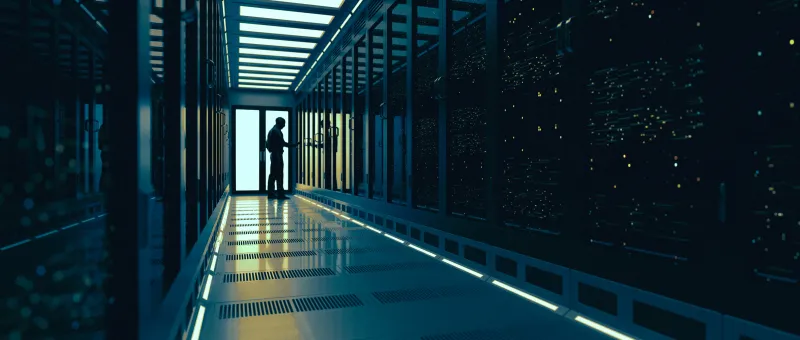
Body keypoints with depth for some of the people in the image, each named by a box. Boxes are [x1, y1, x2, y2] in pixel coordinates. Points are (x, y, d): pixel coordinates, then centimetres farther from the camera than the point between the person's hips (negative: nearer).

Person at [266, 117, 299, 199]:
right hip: (277, 155, -11)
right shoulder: (277, 131, -12)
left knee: (273, 174, 11)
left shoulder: (272, 131, 19)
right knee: (279, 175, -10)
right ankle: (280, 194, -10)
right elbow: (282, 143, -17)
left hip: (273, 154, 11)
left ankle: (270, 193, 15)